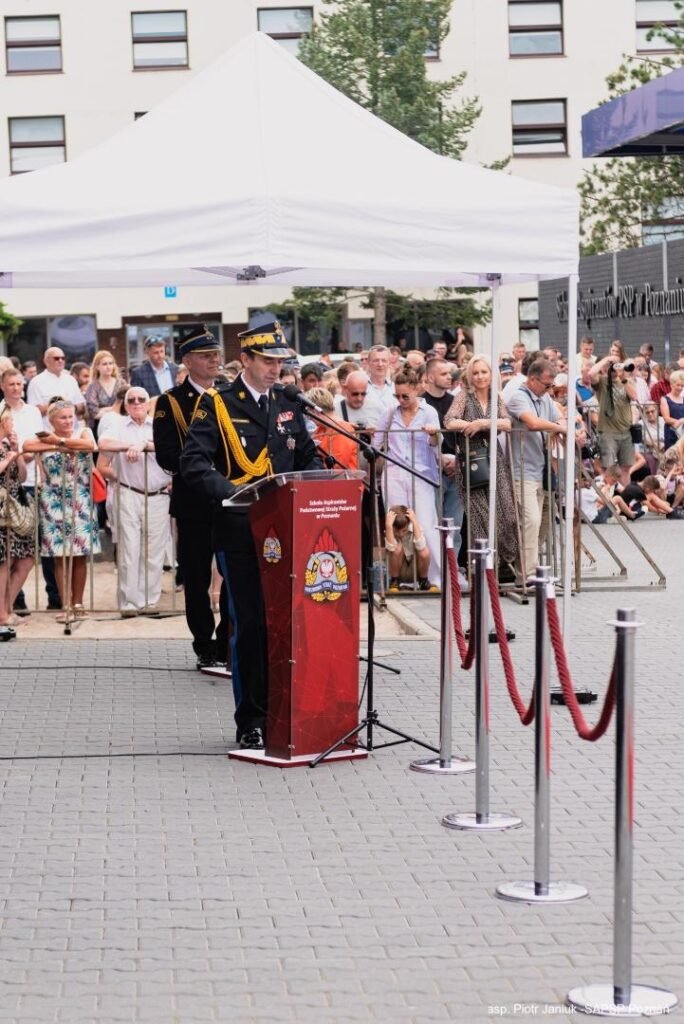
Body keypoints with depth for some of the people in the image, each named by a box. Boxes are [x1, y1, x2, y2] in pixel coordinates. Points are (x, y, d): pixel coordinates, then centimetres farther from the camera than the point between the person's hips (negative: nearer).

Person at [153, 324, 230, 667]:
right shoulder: (170, 403, -1)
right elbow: (167, 455, -10)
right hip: (194, 504, -4)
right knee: (197, 579, 3)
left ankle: (229, 645, 13)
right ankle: (205, 648, 12)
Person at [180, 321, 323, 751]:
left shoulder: (288, 403, 14)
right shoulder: (218, 404, -1)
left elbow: (308, 456, 21)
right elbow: (194, 464, -10)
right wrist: (233, 493, -23)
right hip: (240, 533, -4)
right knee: (250, 626, -1)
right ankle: (252, 723, 7)